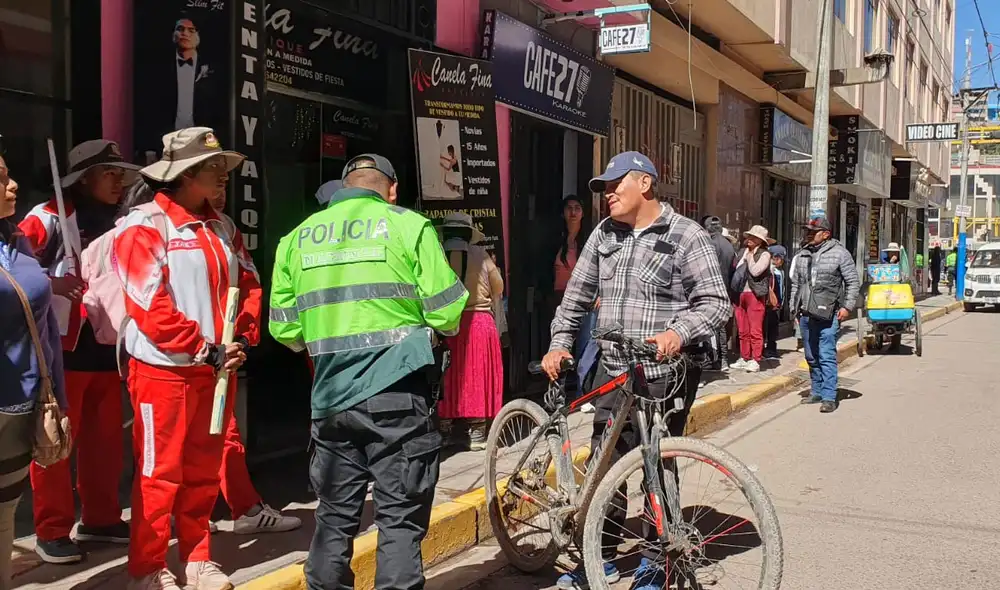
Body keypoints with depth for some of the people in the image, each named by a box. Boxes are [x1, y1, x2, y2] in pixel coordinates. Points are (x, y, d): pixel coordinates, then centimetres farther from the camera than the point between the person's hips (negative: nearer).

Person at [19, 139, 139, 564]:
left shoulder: (117, 225, 14)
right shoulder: (51, 219, -6)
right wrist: (47, 282, -23)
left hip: (106, 348, 7)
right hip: (63, 348, -6)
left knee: (105, 440, 12)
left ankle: (100, 519, 25)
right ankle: (52, 531, 8)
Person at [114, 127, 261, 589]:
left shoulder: (222, 227, 12)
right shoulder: (145, 226, -10)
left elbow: (248, 285, 13)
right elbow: (148, 303, -18)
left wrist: (241, 339, -3)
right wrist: (204, 348, -17)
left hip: (216, 369, 7)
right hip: (164, 370, -6)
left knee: (204, 470, 14)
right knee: (159, 474, 2)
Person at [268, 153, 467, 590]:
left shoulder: (299, 236, 9)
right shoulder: (408, 225, -2)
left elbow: (283, 328, 8)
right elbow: (446, 313, -7)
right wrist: (438, 329, 16)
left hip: (330, 394, 4)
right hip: (397, 394, -4)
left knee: (335, 515, 16)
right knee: (400, 517, 5)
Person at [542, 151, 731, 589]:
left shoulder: (686, 236, -6)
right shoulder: (604, 234, 10)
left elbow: (716, 303, -10)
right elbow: (577, 294, 16)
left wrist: (678, 333, -26)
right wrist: (559, 343, 8)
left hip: (667, 374, -5)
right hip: (613, 371, 5)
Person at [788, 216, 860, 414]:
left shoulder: (839, 253, -2)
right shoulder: (802, 256, 15)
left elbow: (853, 281, -1)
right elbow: (795, 283, 21)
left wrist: (847, 306, -7)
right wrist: (794, 308, 15)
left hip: (828, 315, -6)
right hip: (806, 315, 6)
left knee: (827, 356, -8)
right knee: (811, 357, 13)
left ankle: (829, 397, -6)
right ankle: (817, 392, 25)